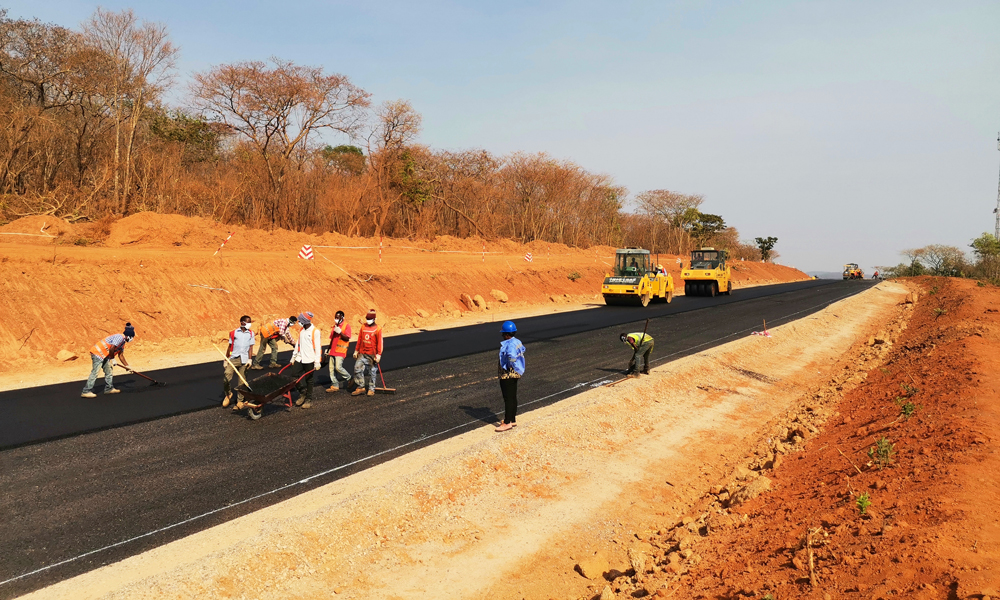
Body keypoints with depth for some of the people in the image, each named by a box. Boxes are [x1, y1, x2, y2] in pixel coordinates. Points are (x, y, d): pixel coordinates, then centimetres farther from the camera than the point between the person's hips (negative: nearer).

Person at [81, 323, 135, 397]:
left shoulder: (123, 342, 16)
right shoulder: (119, 337, -15)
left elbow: (121, 355, 21)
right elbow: (111, 348, -24)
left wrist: (127, 366, 21)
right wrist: (112, 358, -10)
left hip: (104, 355, 11)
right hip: (98, 353, -11)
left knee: (109, 371, 14)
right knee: (95, 372, -12)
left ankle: (109, 388, 23)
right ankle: (86, 392, -12)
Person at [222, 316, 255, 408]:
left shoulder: (251, 333, 11)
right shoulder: (234, 333, 8)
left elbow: (251, 347, 8)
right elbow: (230, 346, 11)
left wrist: (249, 359, -3)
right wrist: (226, 360, 9)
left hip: (244, 360, 0)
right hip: (233, 358, 0)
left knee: (241, 381, 2)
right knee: (226, 377, -11)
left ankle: (239, 401, 11)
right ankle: (228, 394, 15)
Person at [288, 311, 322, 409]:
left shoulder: (315, 331, -11)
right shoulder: (302, 330, 10)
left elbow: (318, 347, -13)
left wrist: (317, 361, -15)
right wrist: (294, 356, 18)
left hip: (310, 360, -7)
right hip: (300, 359, 7)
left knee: (309, 380, 2)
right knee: (292, 374, 1)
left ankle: (309, 400, 14)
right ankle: (302, 392, 20)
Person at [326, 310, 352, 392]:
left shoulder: (346, 325, -6)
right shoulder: (335, 326, 17)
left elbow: (347, 338, -14)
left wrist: (340, 332, -24)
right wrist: (329, 349, 23)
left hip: (340, 351, -7)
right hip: (333, 351, 7)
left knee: (338, 367, -16)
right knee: (331, 369, 5)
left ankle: (348, 378, 7)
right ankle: (335, 385, 12)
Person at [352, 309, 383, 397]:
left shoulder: (377, 329, -5)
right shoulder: (363, 327, 9)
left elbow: (379, 342, -7)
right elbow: (359, 339, 15)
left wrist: (378, 354, -12)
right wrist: (356, 351, 15)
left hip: (372, 355, -4)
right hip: (362, 353, 4)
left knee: (372, 372, 2)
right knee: (357, 368, -4)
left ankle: (371, 389, 14)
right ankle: (360, 388, 5)